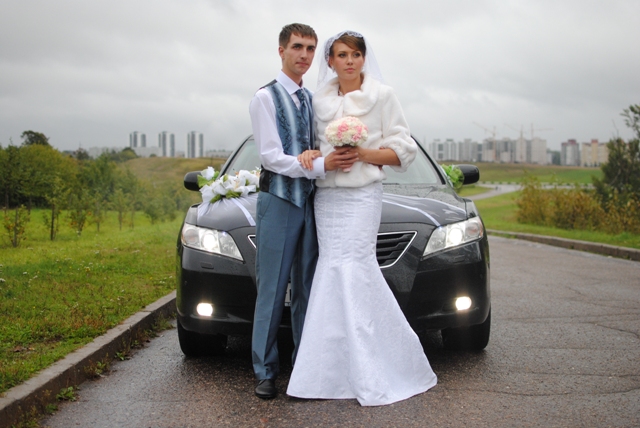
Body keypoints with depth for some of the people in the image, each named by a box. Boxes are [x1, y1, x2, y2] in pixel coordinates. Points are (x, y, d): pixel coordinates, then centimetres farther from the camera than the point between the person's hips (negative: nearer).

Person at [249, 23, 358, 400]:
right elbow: (271, 157, -12)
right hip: (279, 200, -5)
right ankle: (266, 372, 6)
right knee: (273, 290, -3)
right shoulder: (266, 98, -3)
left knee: (306, 288, 9)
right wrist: (320, 165, -22)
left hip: (310, 200, 6)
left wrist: (336, 160, -7)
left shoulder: (312, 99, 15)